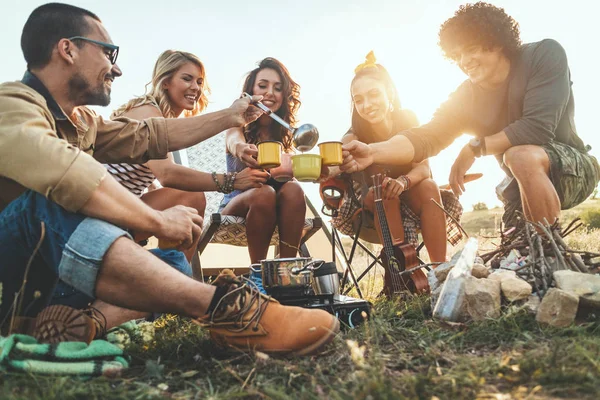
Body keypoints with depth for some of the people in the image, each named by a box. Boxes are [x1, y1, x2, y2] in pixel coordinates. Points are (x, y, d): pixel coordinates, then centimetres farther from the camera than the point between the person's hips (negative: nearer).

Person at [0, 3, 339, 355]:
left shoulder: (81, 121, 14)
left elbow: (151, 137, 14)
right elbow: (62, 172, -36)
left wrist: (229, 117, 19)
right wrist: (158, 221, -28)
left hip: (46, 274, 9)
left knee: (173, 264, 1)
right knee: (52, 208, -37)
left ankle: (85, 326, -28)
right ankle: (223, 309, -43)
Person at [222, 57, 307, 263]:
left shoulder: (285, 132, 3)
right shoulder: (239, 124, -8)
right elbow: (234, 141, -32)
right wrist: (240, 149, -58)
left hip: (276, 208, 2)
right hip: (237, 205, -2)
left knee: (293, 189, -29)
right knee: (264, 193, -34)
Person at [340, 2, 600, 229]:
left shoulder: (544, 55, -16)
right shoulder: (465, 97, -4)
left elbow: (538, 128, -29)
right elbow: (427, 137, -19)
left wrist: (474, 148, -22)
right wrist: (373, 152, -38)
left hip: (572, 166, -4)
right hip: (524, 181, 5)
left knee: (522, 156, -34)